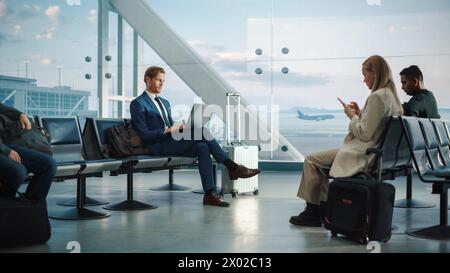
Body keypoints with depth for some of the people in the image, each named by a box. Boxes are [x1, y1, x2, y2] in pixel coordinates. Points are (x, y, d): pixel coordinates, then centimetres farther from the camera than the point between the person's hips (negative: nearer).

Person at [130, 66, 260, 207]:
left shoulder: (165, 103, 24)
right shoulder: (138, 104, -2)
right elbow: (144, 135, -10)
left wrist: (181, 127, -2)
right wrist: (168, 130, -18)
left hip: (171, 142, 8)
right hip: (159, 147, -8)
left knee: (203, 147, -22)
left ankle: (210, 193, -27)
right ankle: (233, 167, -20)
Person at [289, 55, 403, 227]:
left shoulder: (377, 97, -20)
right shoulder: (391, 95, 10)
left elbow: (365, 134, -21)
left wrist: (352, 116, -7)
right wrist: (360, 113, 9)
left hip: (362, 154, -10)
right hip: (374, 152, 10)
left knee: (311, 161, -2)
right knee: (318, 159, 22)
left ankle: (313, 211, 10)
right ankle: (324, 205, 21)